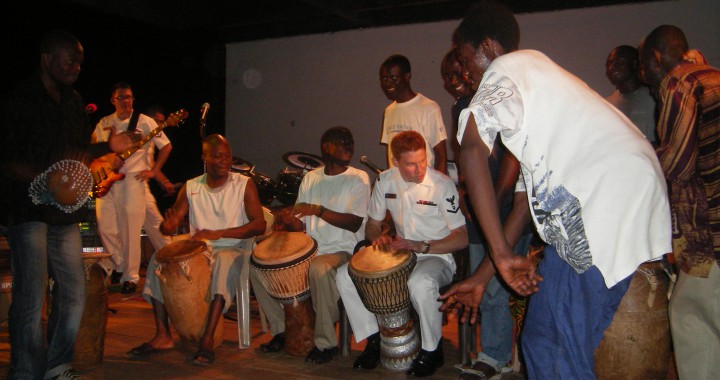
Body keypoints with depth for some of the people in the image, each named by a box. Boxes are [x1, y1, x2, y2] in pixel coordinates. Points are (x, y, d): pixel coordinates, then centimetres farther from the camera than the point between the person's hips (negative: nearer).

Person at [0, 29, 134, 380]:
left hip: (65, 211, 7)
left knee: (73, 293, 8)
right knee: (31, 298, -6)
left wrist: (107, 148, 3)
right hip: (28, 210, -6)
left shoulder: (73, 101, 15)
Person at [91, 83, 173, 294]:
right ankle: (120, 266, 24)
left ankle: (131, 277, 7)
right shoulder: (104, 124, 13)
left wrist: (153, 171, -2)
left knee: (130, 231, -4)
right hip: (107, 181, 4)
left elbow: (166, 146, 3)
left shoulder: (144, 122, 1)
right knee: (105, 227, 3)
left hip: (132, 180, -4)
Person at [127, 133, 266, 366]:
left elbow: (259, 225, -13)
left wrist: (218, 233, -24)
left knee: (224, 260, -38)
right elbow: (168, 226, 4)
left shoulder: (244, 185, -3)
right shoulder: (190, 187, 6)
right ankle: (163, 336, -16)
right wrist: (168, 224, -24)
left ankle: (208, 339, -36)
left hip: (233, 249, -4)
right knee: (159, 257, -20)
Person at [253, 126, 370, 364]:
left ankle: (326, 343, -19)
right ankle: (281, 330, 7)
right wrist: (289, 221, -10)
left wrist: (318, 210, -21)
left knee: (319, 269, -38)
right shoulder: (310, 178, 13)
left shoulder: (358, 178, -1)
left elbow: (355, 223, -13)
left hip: (341, 250, -5)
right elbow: (302, 224, 13)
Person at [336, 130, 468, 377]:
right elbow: (372, 225, 13)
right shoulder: (385, 181, 0)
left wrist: (420, 246, -23)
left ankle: (432, 350, -13)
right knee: (345, 275, -11)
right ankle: (373, 338, 4)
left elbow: (461, 239, -14)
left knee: (421, 283, -39)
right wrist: (379, 238, -11)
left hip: (436, 256, -5)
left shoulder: (442, 185, -15)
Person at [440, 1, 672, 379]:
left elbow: (472, 149, -20)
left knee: (552, 345, -1)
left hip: (604, 202, -10)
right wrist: (480, 278, 25)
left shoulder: (506, 68, 1)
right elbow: (529, 198, 26)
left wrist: (502, 255, -17)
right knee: (542, 338, 16)